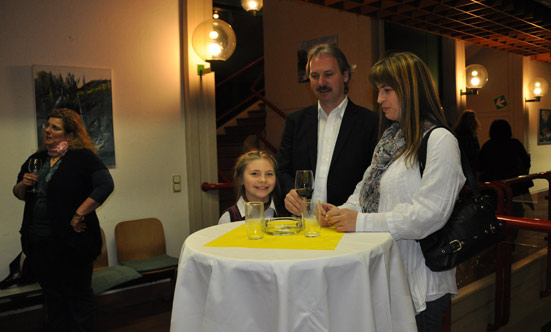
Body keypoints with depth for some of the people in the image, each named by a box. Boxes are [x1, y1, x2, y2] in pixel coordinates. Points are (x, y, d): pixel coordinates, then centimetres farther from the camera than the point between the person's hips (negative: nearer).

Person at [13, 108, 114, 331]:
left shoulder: (82, 157, -11)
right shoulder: (37, 159, 11)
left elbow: (105, 185, -23)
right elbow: (19, 193, 20)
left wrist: (79, 215, -23)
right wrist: (23, 184, -3)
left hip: (71, 241, -6)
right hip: (38, 242, 7)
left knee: (79, 296, 7)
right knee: (52, 296, 19)